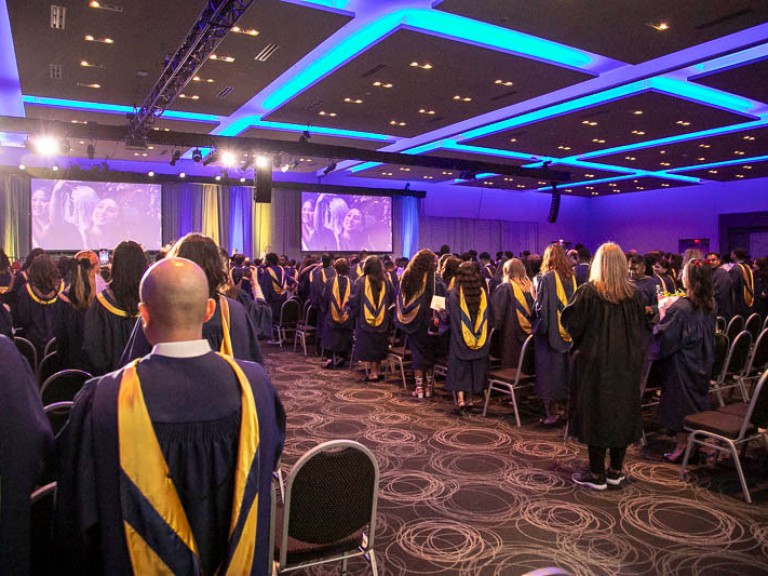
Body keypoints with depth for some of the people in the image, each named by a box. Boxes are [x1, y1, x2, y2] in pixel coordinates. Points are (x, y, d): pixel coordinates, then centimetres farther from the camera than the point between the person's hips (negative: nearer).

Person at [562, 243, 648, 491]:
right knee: (622, 414, 14)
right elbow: (643, 329, 7)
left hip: (595, 363, -4)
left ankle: (597, 474, 10)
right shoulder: (634, 294, -2)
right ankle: (616, 470, 23)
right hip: (627, 365, 4)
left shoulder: (587, 292, -16)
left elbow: (570, 322, -10)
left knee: (596, 414, 4)